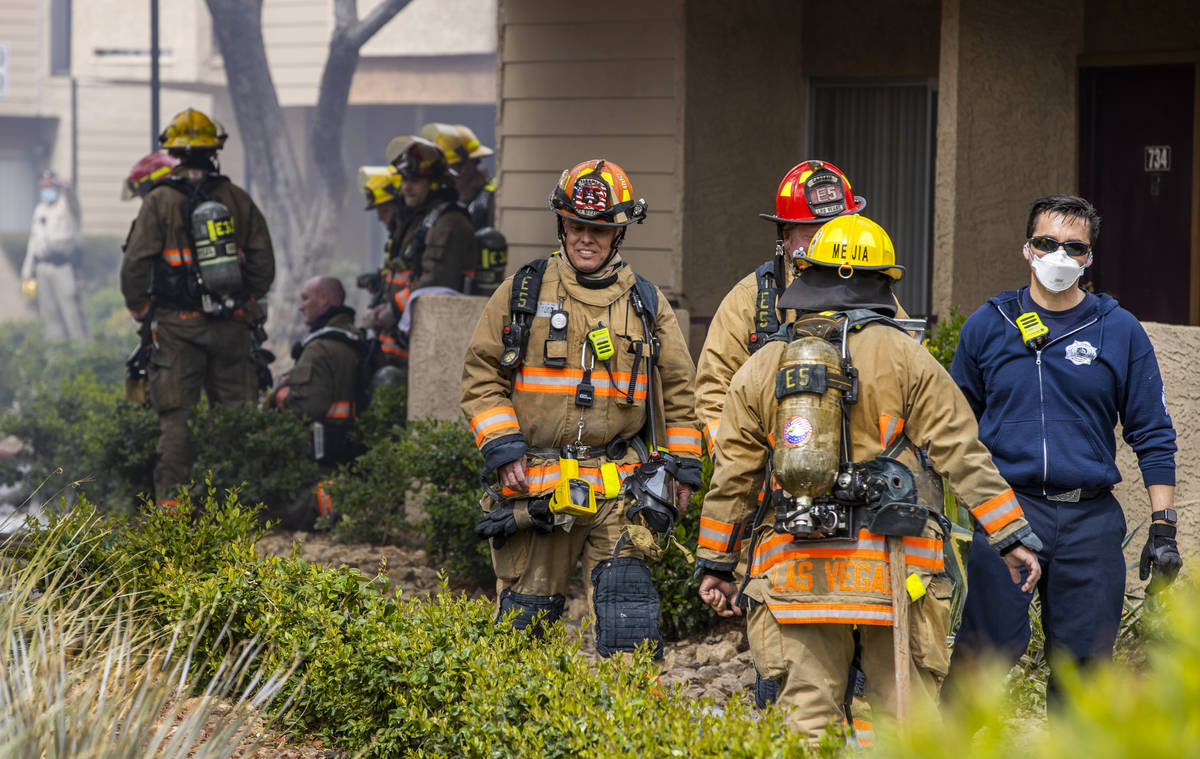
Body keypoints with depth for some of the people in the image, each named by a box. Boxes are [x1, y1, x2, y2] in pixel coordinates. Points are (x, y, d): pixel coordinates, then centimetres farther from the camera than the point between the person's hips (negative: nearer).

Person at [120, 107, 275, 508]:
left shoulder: (160, 202, -5)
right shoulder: (239, 200, 6)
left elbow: (135, 265, -8)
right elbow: (264, 263, 8)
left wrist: (141, 309, 8)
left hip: (179, 328, -3)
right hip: (233, 325, 3)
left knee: (176, 417, -1)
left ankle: (170, 498, -4)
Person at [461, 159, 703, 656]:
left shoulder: (647, 304, 11)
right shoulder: (522, 293, 6)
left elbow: (677, 390, 16)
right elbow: (481, 377, 6)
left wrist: (682, 468, 10)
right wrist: (503, 448, -6)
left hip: (618, 487, 0)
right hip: (534, 485, 0)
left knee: (627, 594, -12)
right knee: (526, 615, 4)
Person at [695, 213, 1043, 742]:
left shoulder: (762, 367, 10)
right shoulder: (901, 356, 2)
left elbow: (731, 475, 12)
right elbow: (961, 454, 0)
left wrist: (715, 563, 20)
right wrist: (1012, 537, 4)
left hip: (795, 571, 2)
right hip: (888, 570, -2)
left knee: (807, 721, 4)